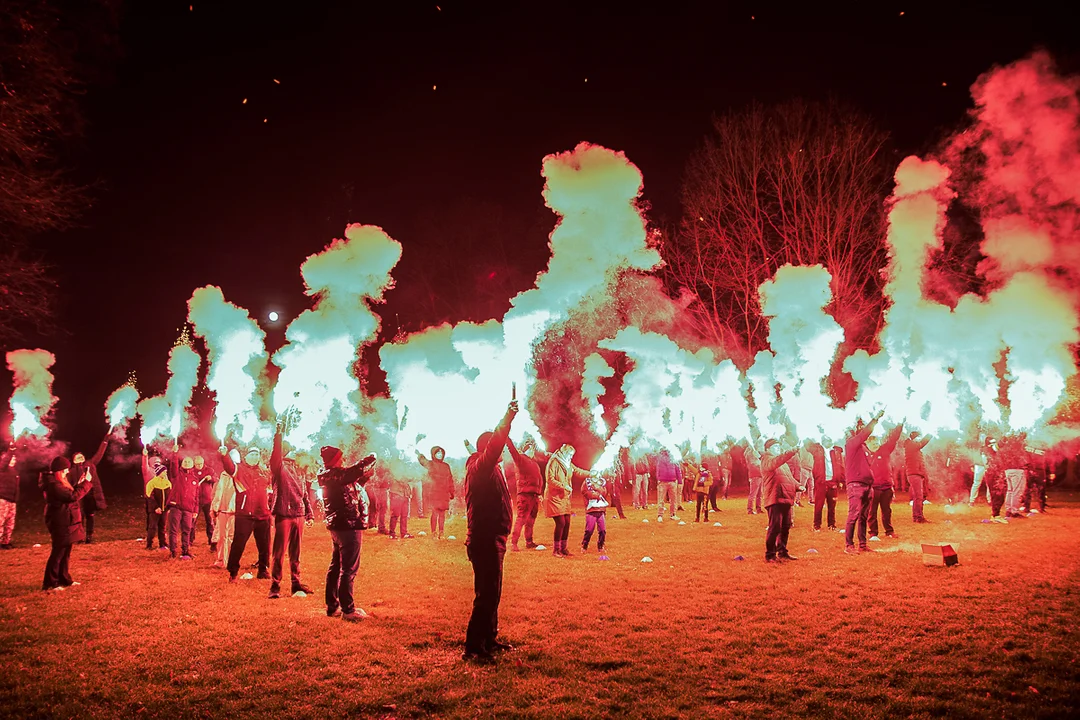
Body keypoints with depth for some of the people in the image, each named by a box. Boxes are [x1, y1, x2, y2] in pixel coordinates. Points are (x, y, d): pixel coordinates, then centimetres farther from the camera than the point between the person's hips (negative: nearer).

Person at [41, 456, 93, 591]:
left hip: (65, 523, 11)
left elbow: (68, 494, 18)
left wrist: (79, 484, 9)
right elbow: (72, 496, -26)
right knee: (58, 553, -4)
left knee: (65, 553, 16)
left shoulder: (56, 481, 14)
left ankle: (64, 580, 24)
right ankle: (49, 583, 2)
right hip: (61, 524, -11)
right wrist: (86, 483, -19)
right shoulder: (53, 484, -20)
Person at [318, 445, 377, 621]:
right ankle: (348, 610, -2)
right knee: (348, 569, -6)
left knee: (335, 566, 16)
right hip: (348, 526, -11)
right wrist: (369, 460, -10)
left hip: (336, 526, 11)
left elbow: (352, 487, 23)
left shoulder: (330, 476, 13)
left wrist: (365, 477, 13)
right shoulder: (336, 474, -17)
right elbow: (354, 472, -29)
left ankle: (332, 606, 25)